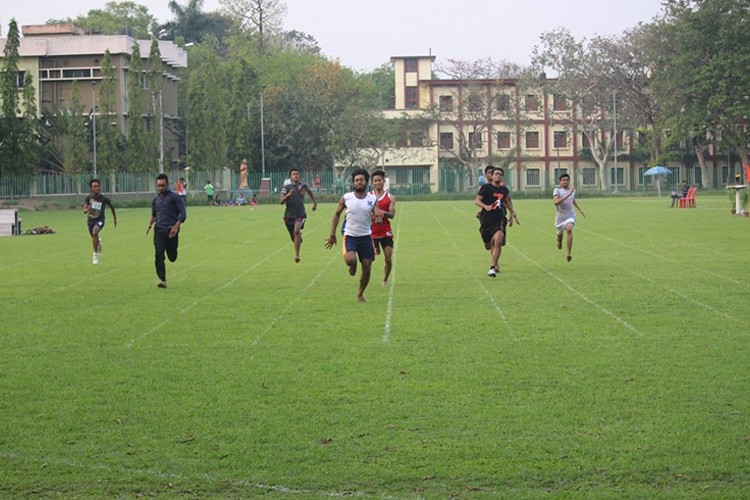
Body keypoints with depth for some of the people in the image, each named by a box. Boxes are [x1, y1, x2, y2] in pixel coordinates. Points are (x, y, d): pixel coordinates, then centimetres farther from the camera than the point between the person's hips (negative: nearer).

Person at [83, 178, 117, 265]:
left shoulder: (104, 199, -12)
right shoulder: (88, 198, -9)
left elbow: (111, 206, 7)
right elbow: (84, 210, -14)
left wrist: (114, 218, 15)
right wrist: (87, 209, -39)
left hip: (100, 220, -3)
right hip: (90, 220, 3)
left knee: (95, 233, -32)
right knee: (94, 238, 19)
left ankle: (95, 255, -22)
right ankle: (99, 241, 60)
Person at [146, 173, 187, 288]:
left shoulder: (174, 197, -3)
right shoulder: (156, 199, 13)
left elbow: (183, 214, -6)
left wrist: (176, 227, -17)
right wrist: (149, 225, 10)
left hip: (171, 231, -3)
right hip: (159, 230, 3)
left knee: (172, 257, 3)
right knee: (159, 255, -12)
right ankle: (162, 280, -11)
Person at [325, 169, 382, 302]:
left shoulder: (373, 199, -1)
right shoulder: (346, 198, -2)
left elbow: (378, 215, -9)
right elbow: (337, 214, 8)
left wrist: (378, 219, -34)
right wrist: (332, 234, 5)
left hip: (366, 237, 2)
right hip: (350, 236, -2)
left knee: (367, 268, 2)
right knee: (350, 260, -28)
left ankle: (360, 294, 24)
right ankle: (353, 266, 12)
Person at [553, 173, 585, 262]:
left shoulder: (572, 190, 3)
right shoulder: (557, 190, -12)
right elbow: (555, 202, -33)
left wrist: (580, 210, 31)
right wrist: (568, 195, -36)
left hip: (570, 215, 1)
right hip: (560, 216, -1)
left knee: (569, 229, -28)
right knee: (560, 234, 17)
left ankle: (569, 254, -29)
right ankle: (559, 242, 59)